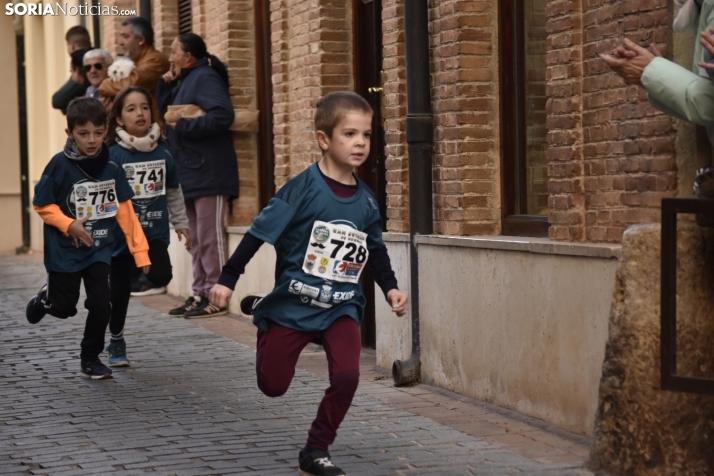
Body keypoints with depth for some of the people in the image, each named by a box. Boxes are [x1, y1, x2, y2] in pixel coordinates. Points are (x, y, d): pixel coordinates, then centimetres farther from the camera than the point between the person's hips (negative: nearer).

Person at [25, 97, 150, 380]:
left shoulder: (111, 168, -5)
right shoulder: (60, 165, -14)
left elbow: (125, 212, -2)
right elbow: (42, 205, -8)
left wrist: (140, 251, -5)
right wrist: (69, 225, -22)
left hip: (99, 249, 2)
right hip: (65, 251, -2)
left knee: (101, 305, -5)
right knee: (64, 308, 7)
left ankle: (91, 359, 14)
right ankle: (46, 297, 42)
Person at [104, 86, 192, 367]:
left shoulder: (163, 153, 1)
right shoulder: (112, 155, -11)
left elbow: (173, 192, 14)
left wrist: (181, 224, 17)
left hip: (154, 233, 2)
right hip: (121, 234, -2)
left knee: (161, 275, -24)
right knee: (119, 292, 10)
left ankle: (144, 278, 10)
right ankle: (116, 342, 31)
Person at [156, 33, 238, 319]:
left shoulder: (204, 78, -11)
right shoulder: (185, 81, 18)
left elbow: (223, 115, -24)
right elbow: (167, 113, 19)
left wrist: (183, 126, -19)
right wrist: (167, 85, 6)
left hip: (208, 173, -10)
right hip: (190, 173, 10)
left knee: (210, 238, -7)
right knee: (197, 239, 12)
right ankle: (200, 294, 18)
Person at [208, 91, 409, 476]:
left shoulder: (366, 200, -1)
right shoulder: (303, 188, -16)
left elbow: (376, 249, 15)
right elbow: (259, 233, -13)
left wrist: (390, 288, 5)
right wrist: (227, 281, -14)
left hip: (341, 307, 3)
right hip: (292, 303, -3)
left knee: (346, 376, -17)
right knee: (273, 386, 10)